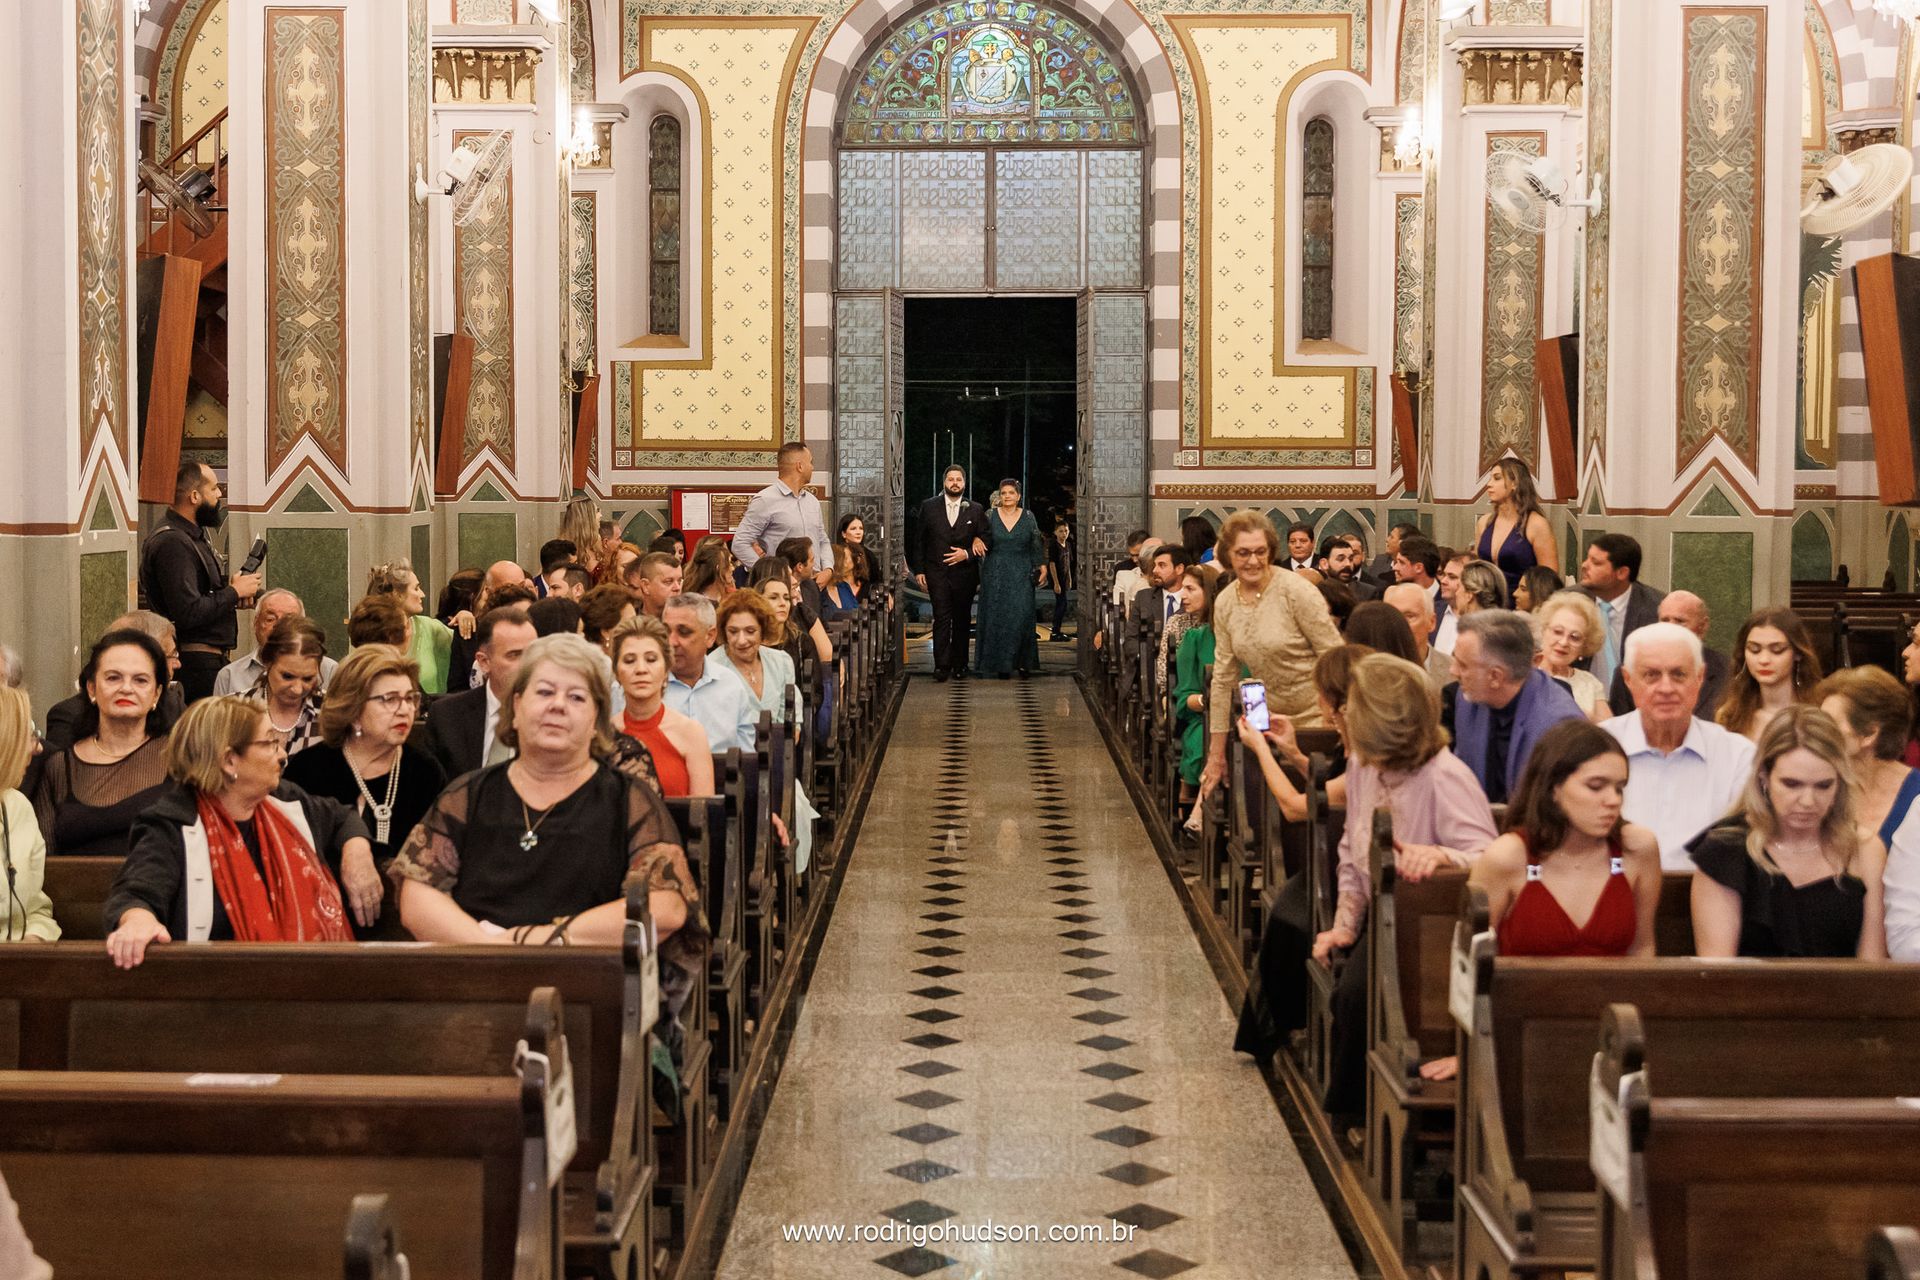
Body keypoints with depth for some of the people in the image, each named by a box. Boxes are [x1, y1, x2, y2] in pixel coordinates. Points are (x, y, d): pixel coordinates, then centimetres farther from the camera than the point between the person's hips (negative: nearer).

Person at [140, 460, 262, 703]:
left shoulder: (194, 535, 16)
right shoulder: (172, 543, -17)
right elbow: (189, 613, -24)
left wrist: (234, 592, 7)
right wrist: (234, 592, -12)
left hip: (212, 657, 10)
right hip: (195, 662, -10)